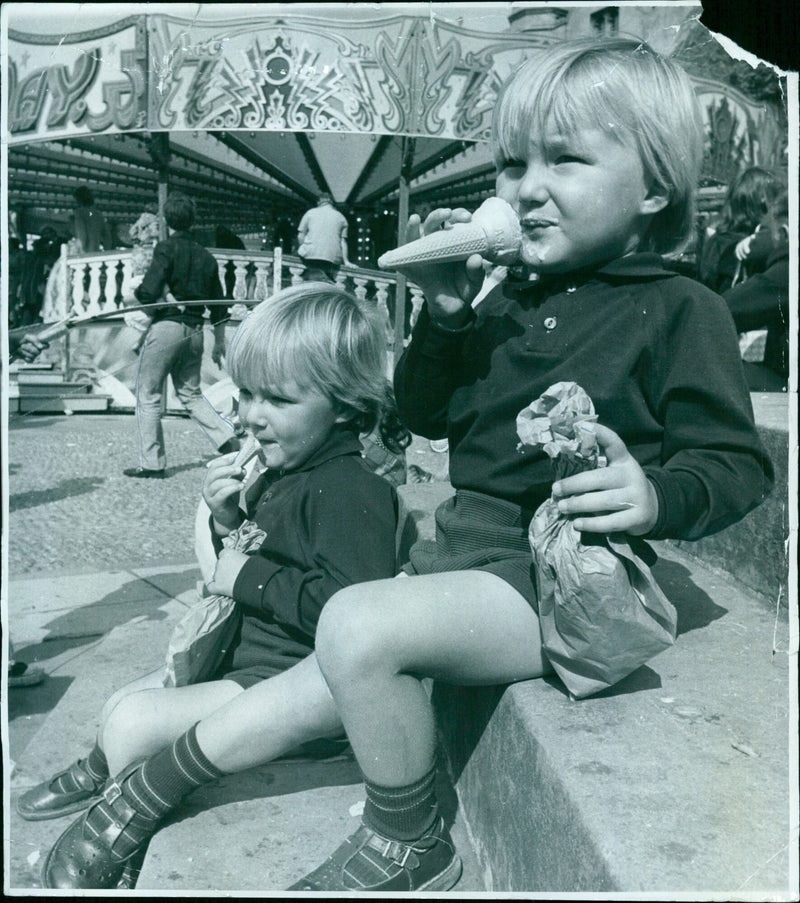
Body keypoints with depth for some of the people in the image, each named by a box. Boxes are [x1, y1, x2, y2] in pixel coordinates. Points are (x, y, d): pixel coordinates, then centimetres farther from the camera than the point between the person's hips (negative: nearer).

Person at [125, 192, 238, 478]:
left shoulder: (167, 248, -6)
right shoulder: (205, 256, 12)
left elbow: (149, 293, -16)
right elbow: (218, 305, 15)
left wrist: (135, 291, 7)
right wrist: (219, 343, 23)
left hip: (167, 325, -6)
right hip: (195, 331, 6)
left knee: (148, 394, 4)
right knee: (191, 393, 19)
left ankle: (152, 463, 5)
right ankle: (227, 438, 4)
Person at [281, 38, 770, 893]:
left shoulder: (680, 310, -7)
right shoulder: (509, 299, 11)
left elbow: (737, 464, -9)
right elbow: (425, 415, 15)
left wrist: (660, 496, -30)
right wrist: (443, 317, -1)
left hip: (562, 576, -8)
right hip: (462, 541, 8)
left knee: (359, 628, -24)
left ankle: (409, 848, -1)